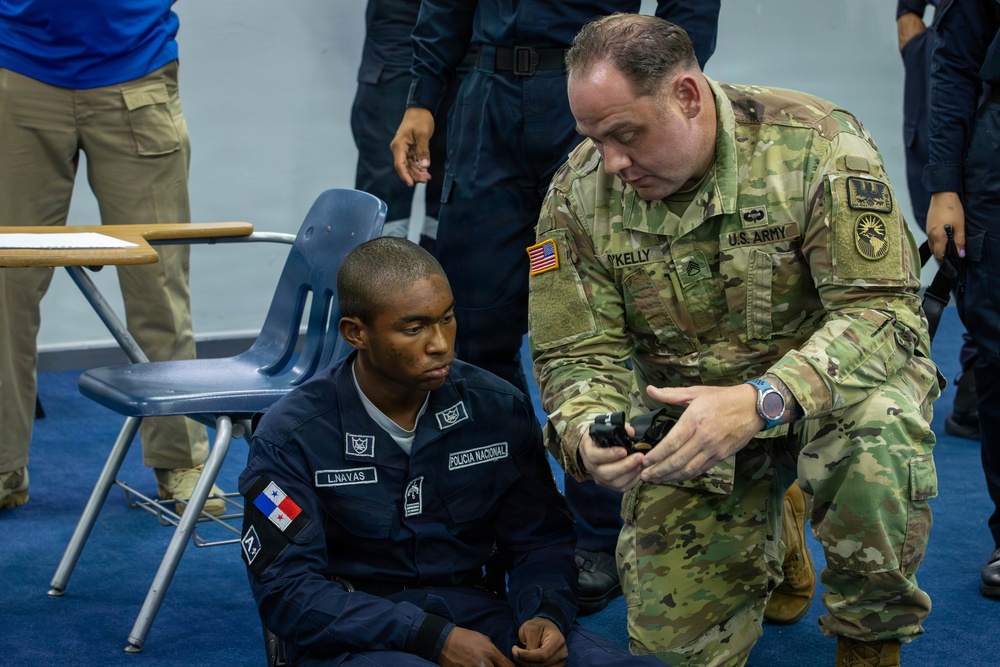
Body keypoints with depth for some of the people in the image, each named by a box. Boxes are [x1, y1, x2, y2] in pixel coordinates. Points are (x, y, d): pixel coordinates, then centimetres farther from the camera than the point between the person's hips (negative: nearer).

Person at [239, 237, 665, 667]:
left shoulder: (498, 409, 2)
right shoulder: (290, 436, -8)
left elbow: (540, 540, 12)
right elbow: (287, 591, -11)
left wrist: (546, 614, -12)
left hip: (475, 612, 4)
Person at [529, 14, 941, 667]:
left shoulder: (817, 145, -23)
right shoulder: (579, 192, -10)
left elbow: (884, 310, -26)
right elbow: (579, 353, -6)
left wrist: (761, 403, -42)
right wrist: (587, 432, -31)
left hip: (829, 376, -3)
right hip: (686, 406, 4)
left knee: (878, 452, -39)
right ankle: (764, 528, 32)